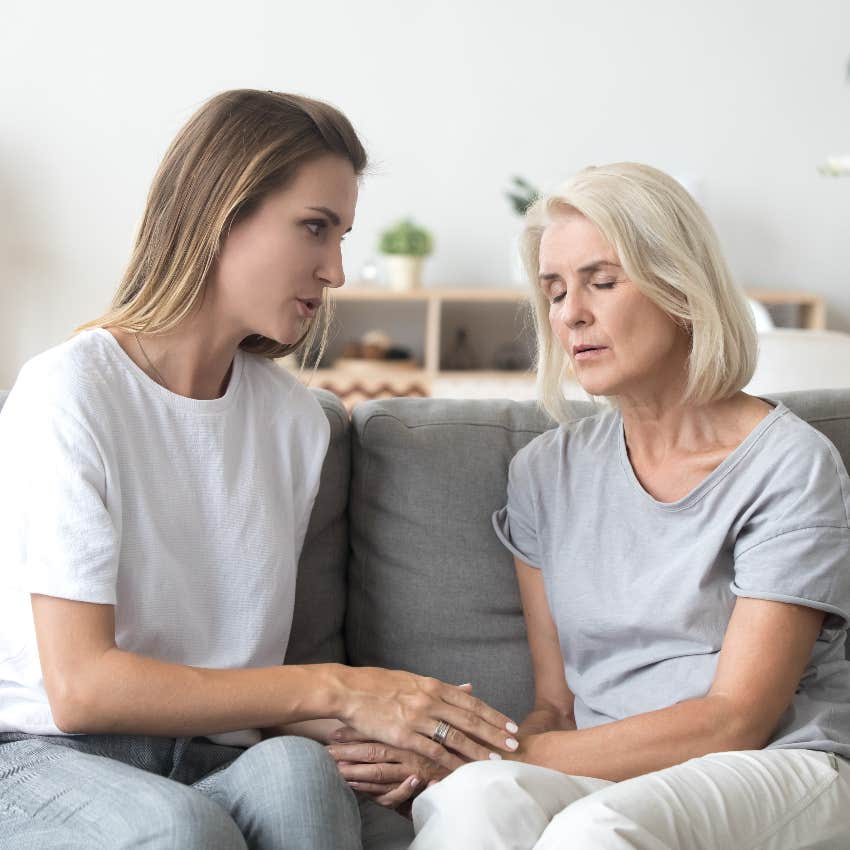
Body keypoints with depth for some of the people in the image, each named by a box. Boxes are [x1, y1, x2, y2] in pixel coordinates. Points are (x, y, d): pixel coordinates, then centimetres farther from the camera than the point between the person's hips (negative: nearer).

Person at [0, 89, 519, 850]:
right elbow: (80, 687, -17)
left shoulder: (296, 421, 9)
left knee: (296, 769, -30)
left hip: (216, 760, 5)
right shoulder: (70, 392, -10)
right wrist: (336, 688, -17)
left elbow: (251, 667, 7)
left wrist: (376, 729, -15)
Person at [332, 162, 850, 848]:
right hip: (606, 777, 3)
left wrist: (512, 754, -18)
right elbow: (557, 704, 12)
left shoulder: (792, 465, -3)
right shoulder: (547, 472, 12)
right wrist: (483, 762, -12)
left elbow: (734, 722, -11)